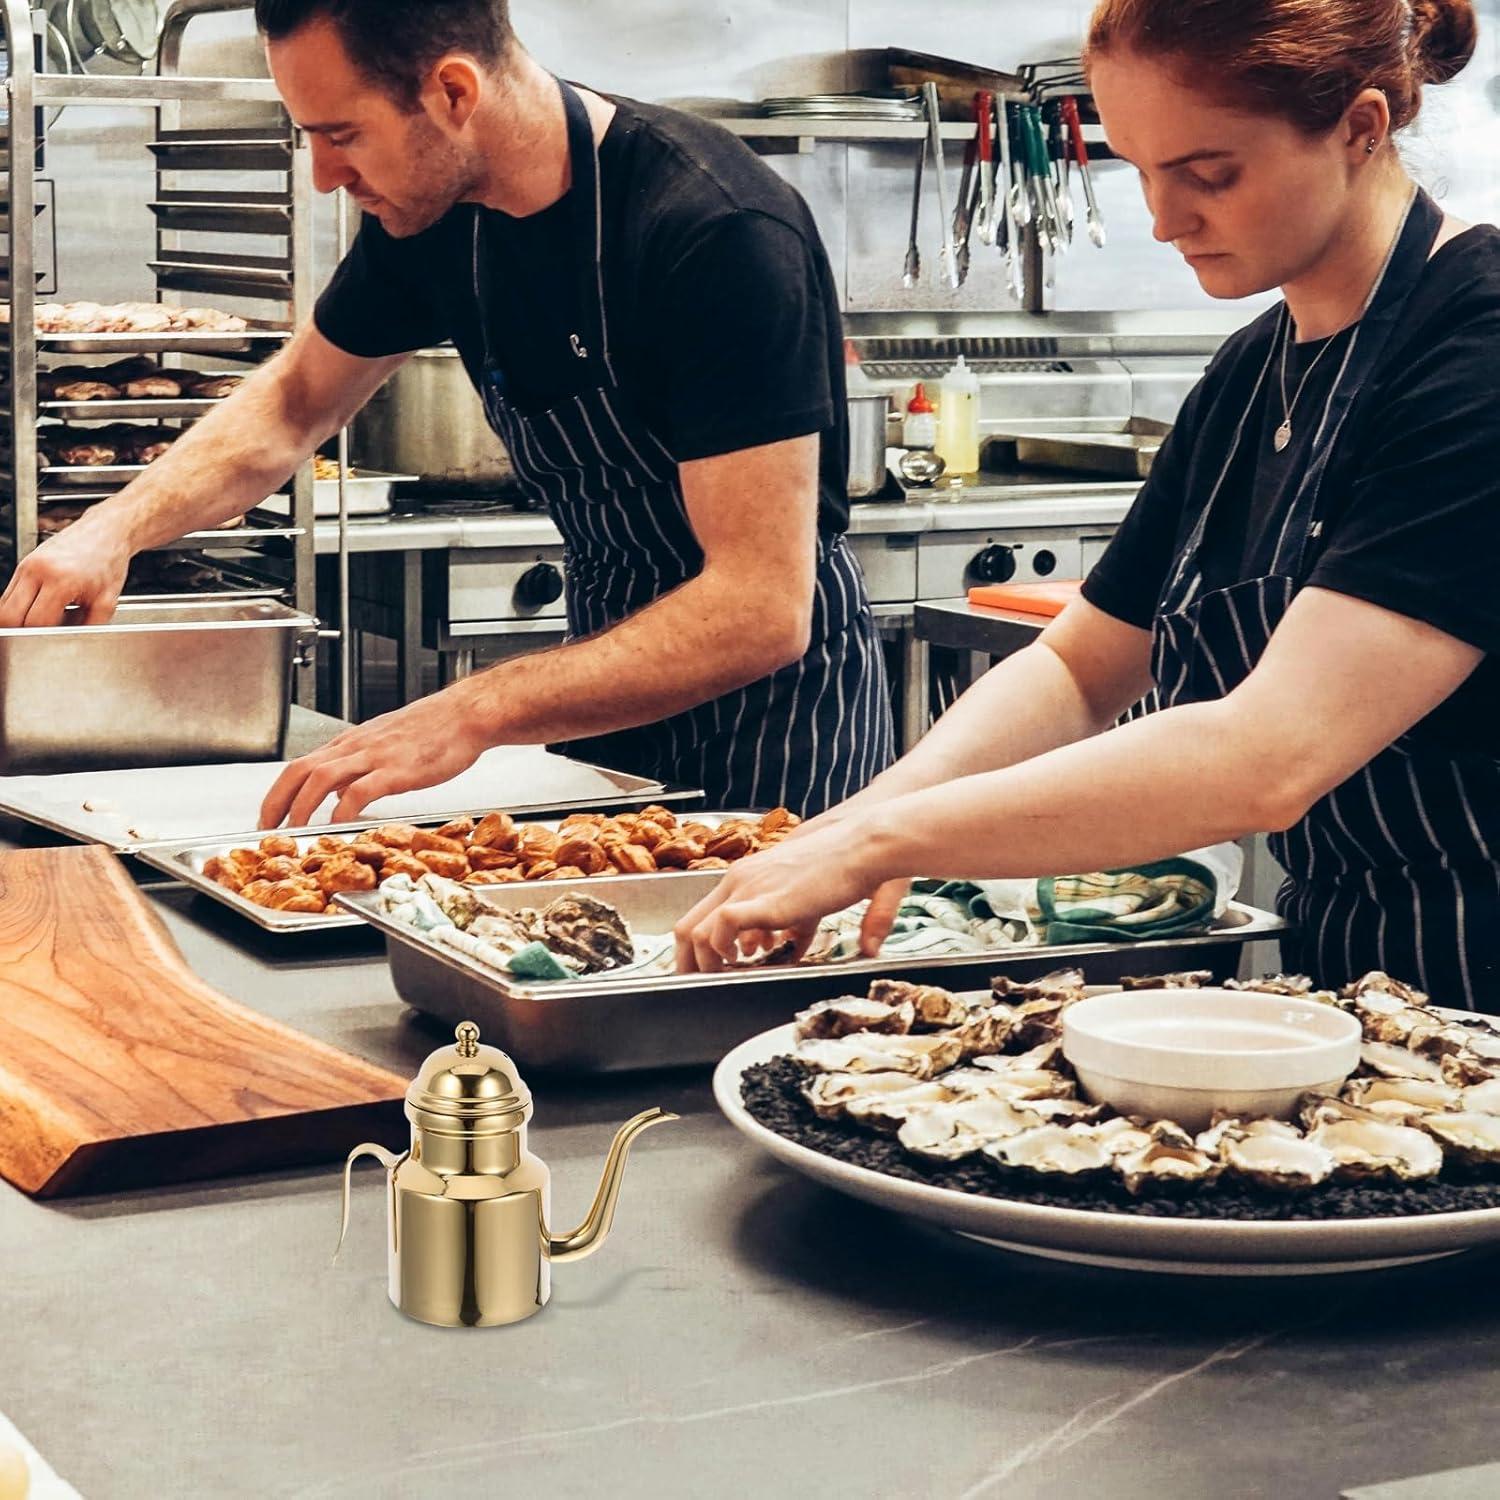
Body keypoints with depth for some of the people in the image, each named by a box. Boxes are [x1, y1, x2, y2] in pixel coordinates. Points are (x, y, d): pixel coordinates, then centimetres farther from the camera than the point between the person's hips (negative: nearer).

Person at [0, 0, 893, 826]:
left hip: (778, 704, -6)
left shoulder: (719, 232, -28)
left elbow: (763, 609, -32)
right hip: (615, 681, 6)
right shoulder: (431, 214, -5)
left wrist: (476, 712, -38)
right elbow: (296, 403, 13)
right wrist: (117, 528, -4)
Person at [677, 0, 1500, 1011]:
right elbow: (1080, 670, 13)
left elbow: (1270, 758, -27)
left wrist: (881, 840, -24)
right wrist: (881, 808, -7)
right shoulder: (1247, 378, 9)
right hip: (1334, 965, 7)